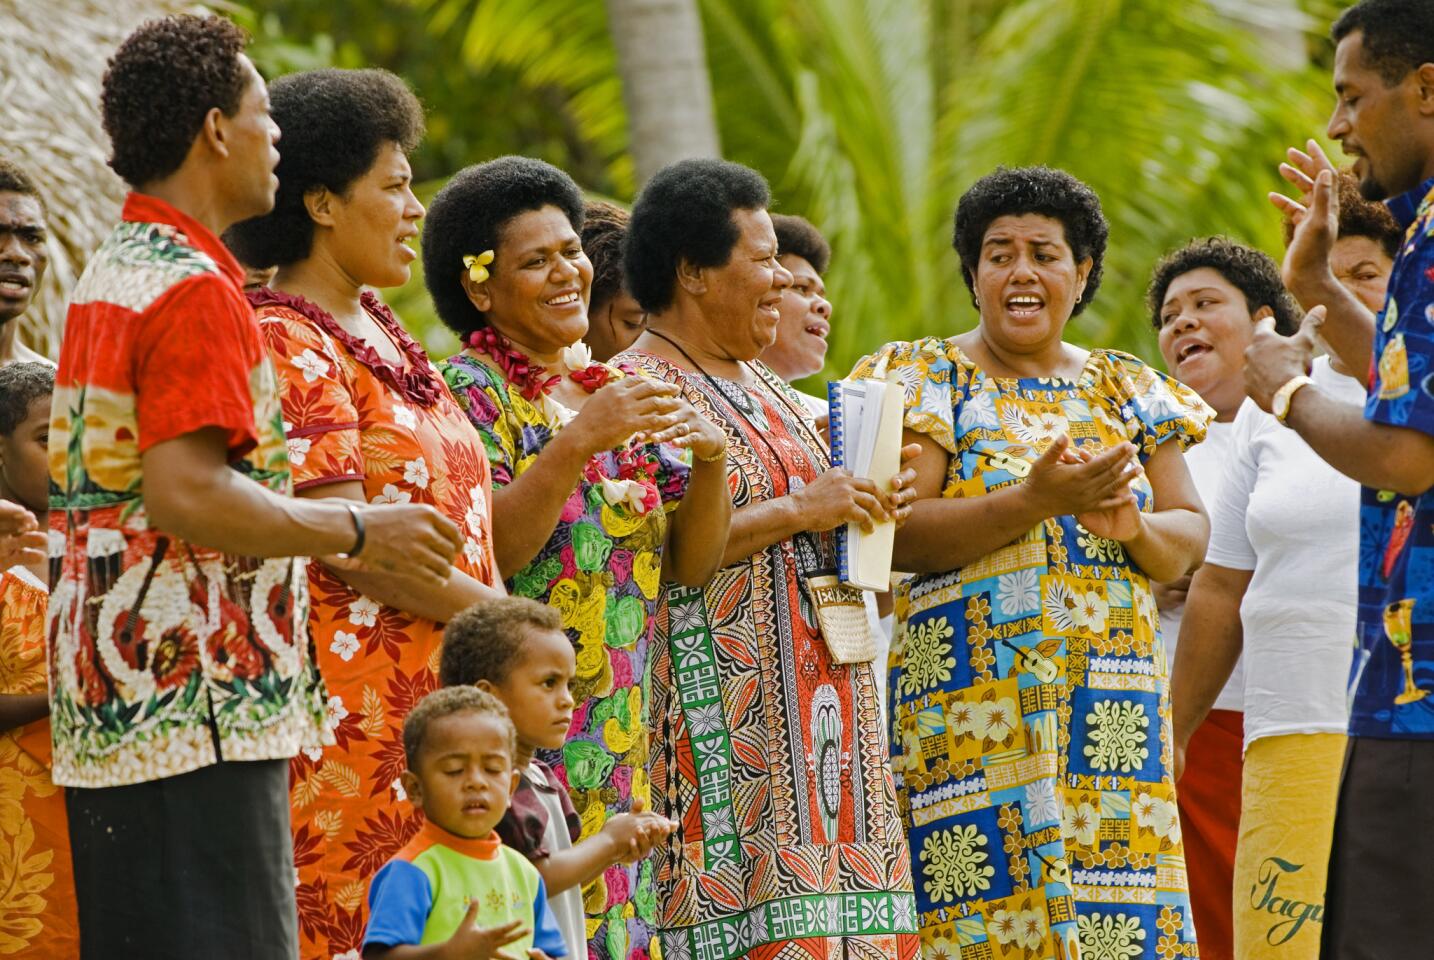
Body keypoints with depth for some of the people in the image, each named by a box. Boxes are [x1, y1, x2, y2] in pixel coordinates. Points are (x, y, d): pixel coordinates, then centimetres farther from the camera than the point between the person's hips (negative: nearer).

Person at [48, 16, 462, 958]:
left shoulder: (107, 276, 18)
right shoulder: (195, 288, -13)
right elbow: (186, 494, -22)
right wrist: (359, 533, -13)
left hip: (108, 710, 10)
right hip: (200, 703, -10)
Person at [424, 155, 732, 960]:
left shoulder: (625, 394, 15)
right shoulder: (472, 390, -4)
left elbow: (692, 563, 11)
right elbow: (486, 550, -17)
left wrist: (710, 462, -6)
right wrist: (579, 442, -25)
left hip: (630, 735, 6)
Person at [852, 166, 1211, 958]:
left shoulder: (1126, 391, 16)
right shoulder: (930, 380, 4)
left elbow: (1188, 539, 15)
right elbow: (897, 534, -9)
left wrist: (1134, 527, -9)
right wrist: (1037, 500, -20)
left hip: (1114, 707, 4)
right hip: (976, 703, -4)